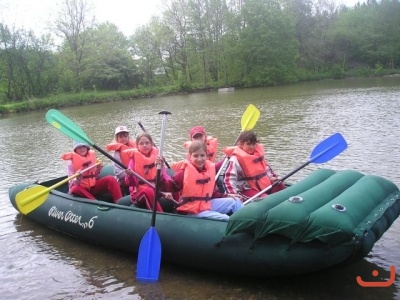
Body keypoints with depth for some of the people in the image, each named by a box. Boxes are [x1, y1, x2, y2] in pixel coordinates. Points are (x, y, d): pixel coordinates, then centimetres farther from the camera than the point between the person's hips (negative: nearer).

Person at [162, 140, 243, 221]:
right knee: (224, 219, -22)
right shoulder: (184, 172, -15)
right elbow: (169, 186, -17)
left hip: (208, 204, 7)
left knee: (235, 201, 10)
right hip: (192, 211, -7)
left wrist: (226, 196, 12)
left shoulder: (210, 168, 3)